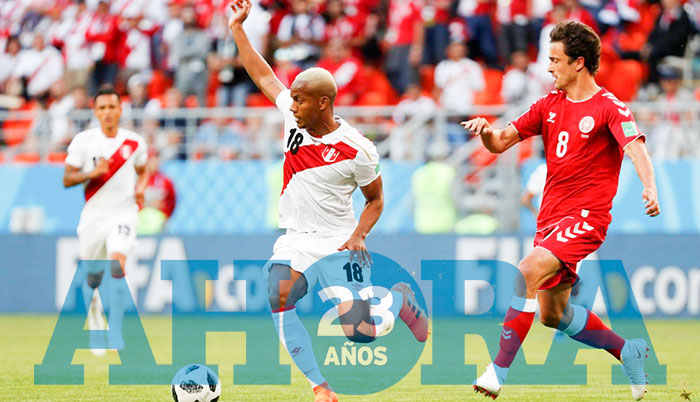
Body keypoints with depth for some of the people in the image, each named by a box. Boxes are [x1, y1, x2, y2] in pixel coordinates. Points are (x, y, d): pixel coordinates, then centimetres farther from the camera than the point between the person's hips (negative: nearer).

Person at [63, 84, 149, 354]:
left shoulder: (134, 142, 2)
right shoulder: (83, 141, -2)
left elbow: (142, 171, 20)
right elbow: (67, 180, -2)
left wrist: (140, 187, -1)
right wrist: (92, 172, -19)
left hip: (123, 213, -1)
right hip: (93, 215, 1)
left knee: (117, 263, -24)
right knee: (93, 276, 9)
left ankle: (116, 332, -21)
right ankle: (95, 329, 33)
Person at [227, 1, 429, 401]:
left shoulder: (357, 150, -11)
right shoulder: (294, 117, 1)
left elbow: (376, 199, 2)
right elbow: (263, 75, 12)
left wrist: (359, 236, -13)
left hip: (338, 244, -4)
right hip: (296, 242, 4)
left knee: (361, 331, -12)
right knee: (278, 297, -27)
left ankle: (400, 298, 25)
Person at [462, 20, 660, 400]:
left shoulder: (609, 107, -8)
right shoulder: (549, 105, 12)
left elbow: (636, 149, -23)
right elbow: (500, 142, 12)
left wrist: (649, 187, -42)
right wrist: (486, 129, -12)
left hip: (585, 218, -8)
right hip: (551, 218, 8)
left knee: (528, 271, -28)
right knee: (554, 315, 13)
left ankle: (499, 371, -28)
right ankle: (628, 352, 33)